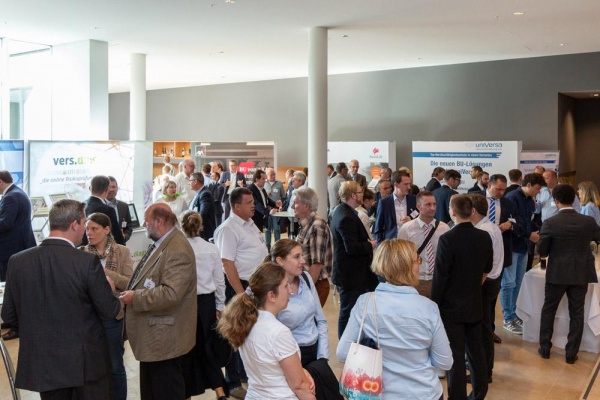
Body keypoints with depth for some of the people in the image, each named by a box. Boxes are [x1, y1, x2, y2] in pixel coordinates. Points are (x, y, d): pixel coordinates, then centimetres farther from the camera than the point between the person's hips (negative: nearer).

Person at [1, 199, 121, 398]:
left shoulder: (17, 261, -6)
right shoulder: (87, 261, -18)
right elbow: (109, 312, -11)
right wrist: (109, 289, 9)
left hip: (43, 363, 3)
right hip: (87, 361, -3)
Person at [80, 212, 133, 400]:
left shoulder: (122, 252, -2)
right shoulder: (80, 253, 2)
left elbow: (129, 284, -9)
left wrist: (106, 273, -20)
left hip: (112, 316, -1)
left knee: (114, 365, 10)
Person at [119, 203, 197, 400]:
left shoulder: (177, 251, -24)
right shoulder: (160, 244, 10)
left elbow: (171, 294, -32)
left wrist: (135, 298, -22)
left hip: (165, 339, -11)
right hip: (153, 335, 11)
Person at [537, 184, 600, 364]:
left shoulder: (550, 223, -14)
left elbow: (541, 251, -8)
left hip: (557, 273, -1)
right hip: (581, 273, 2)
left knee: (548, 310, 14)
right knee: (576, 313, 11)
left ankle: (545, 348, 20)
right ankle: (571, 353, 16)